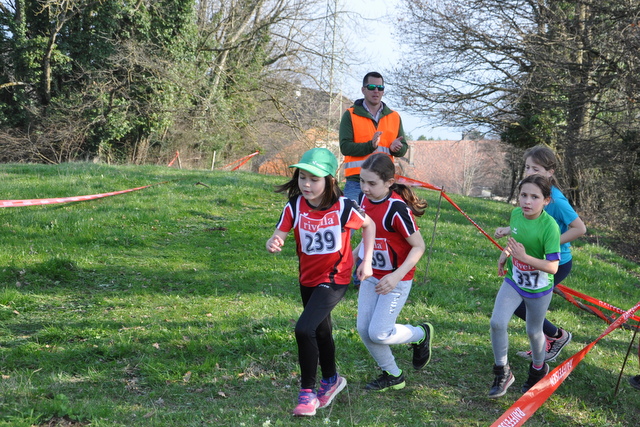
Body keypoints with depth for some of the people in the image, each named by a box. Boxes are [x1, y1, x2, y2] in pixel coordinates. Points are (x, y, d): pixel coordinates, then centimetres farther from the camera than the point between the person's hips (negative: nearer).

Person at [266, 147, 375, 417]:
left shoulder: (342, 207, -21)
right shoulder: (295, 207, -14)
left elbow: (369, 225, -3)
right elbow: (279, 235, -22)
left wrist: (367, 261, -7)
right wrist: (273, 244, -45)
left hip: (334, 279, -5)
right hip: (308, 278, 5)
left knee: (304, 329, -20)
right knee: (320, 332, 24)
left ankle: (307, 392, -3)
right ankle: (331, 380, 50)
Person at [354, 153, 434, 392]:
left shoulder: (396, 209, -25)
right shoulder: (366, 199, -3)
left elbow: (418, 246, -21)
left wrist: (397, 276, -28)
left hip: (396, 280, -7)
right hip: (372, 276, 7)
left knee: (378, 333, -7)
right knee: (364, 329, 5)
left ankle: (421, 335, 22)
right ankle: (392, 376, 24)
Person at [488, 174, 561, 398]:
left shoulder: (549, 226, -27)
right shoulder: (515, 214, -9)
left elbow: (552, 267, -29)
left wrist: (525, 257, -38)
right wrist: (505, 254, 0)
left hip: (539, 288, -4)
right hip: (513, 281, 4)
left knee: (534, 331, 14)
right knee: (497, 323, -12)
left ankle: (538, 369, 45)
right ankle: (502, 372, 7)